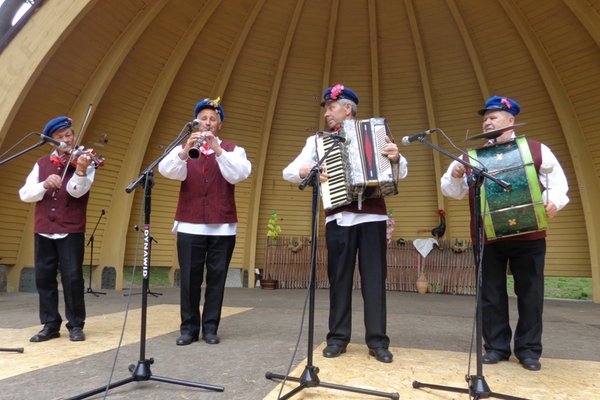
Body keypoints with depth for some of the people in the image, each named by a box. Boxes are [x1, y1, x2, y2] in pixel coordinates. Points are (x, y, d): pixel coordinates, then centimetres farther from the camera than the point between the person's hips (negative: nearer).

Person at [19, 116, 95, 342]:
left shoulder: (83, 161, 0)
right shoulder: (41, 164, 10)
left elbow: (77, 191, -17)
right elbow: (25, 194, 1)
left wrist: (80, 170, -36)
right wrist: (45, 184, -18)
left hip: (71, 230, -4)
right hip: (43, 230, 4)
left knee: (72, 278, -4)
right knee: (44, 278, 8)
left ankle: (76, 325, 10)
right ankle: (50, 325, 20)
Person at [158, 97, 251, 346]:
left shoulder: (233, 150, 8)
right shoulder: (183, 148, 10)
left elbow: (239, 175, -11)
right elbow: (166, 170, -8)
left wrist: (218, 150, -22)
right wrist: (186, 150, -25)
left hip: (223, 227, 0)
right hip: (189, 226, 1)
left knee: (216, 278, 4)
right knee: (189, 279, 3)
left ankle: (210, 327, 15)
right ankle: (188, 327, 16)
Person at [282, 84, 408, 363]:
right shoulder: (317, 141, 12)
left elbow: (401, 173, 9)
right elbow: (288, 172, 7)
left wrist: (395, 158, -13)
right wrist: (308, 170, -14)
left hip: (372, 216, 0)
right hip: (339, 218, 1)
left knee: (374, 278, 2)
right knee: (339, 279, 5)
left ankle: (377, 340, 12)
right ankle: (338, 338, 16)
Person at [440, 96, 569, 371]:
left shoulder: (538, 150, 8)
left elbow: (558, 183, 7)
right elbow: (452, 191, 8)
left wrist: (554, 202, -13)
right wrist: (455, 175, -13)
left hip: (528, 235, -1)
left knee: (530, 293, 7)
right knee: (491, 294, 7)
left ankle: (528, 349, 22)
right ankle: (496, 346, 21)